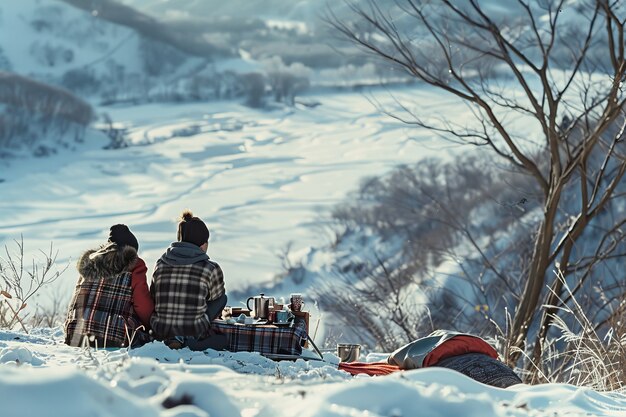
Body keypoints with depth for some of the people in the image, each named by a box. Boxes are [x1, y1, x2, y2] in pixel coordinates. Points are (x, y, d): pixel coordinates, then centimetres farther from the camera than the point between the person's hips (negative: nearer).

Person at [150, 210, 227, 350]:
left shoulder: (161, 264, 4)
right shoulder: (211, 269, -6)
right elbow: (217, 299, 11)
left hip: (160, 333, 4)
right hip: (194, 333, -4)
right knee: (222, 297, 19)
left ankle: (174, 338, 6)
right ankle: (190, 340, -1)